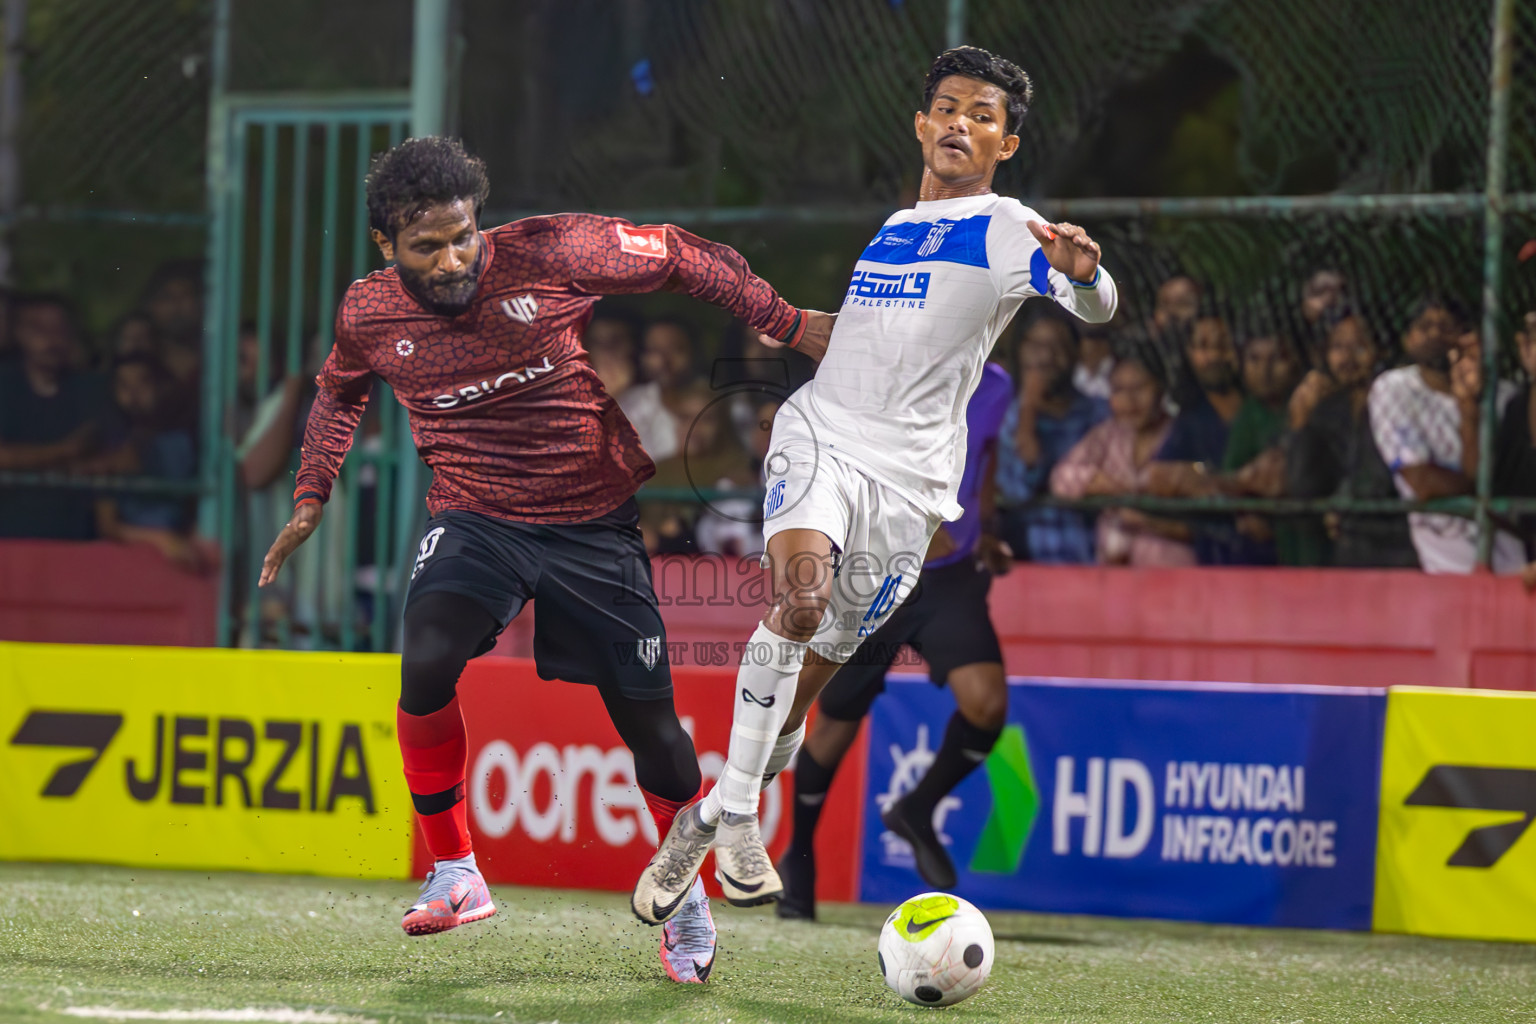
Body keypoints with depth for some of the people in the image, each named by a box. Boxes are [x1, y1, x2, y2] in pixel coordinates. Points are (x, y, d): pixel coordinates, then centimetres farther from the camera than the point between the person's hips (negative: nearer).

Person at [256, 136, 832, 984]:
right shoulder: (368, 316, -8)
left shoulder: (549, 255, -19)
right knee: (426, 665, -27)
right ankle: (453, 874, -11)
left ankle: (683, 891, 28)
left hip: (595, 523, -1)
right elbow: (339, 393, 17)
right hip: (474, 521, 1)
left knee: (647, 720, 1)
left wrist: (787, 323, -2)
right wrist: (309, 499, 14)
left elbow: (677, 257, -5)